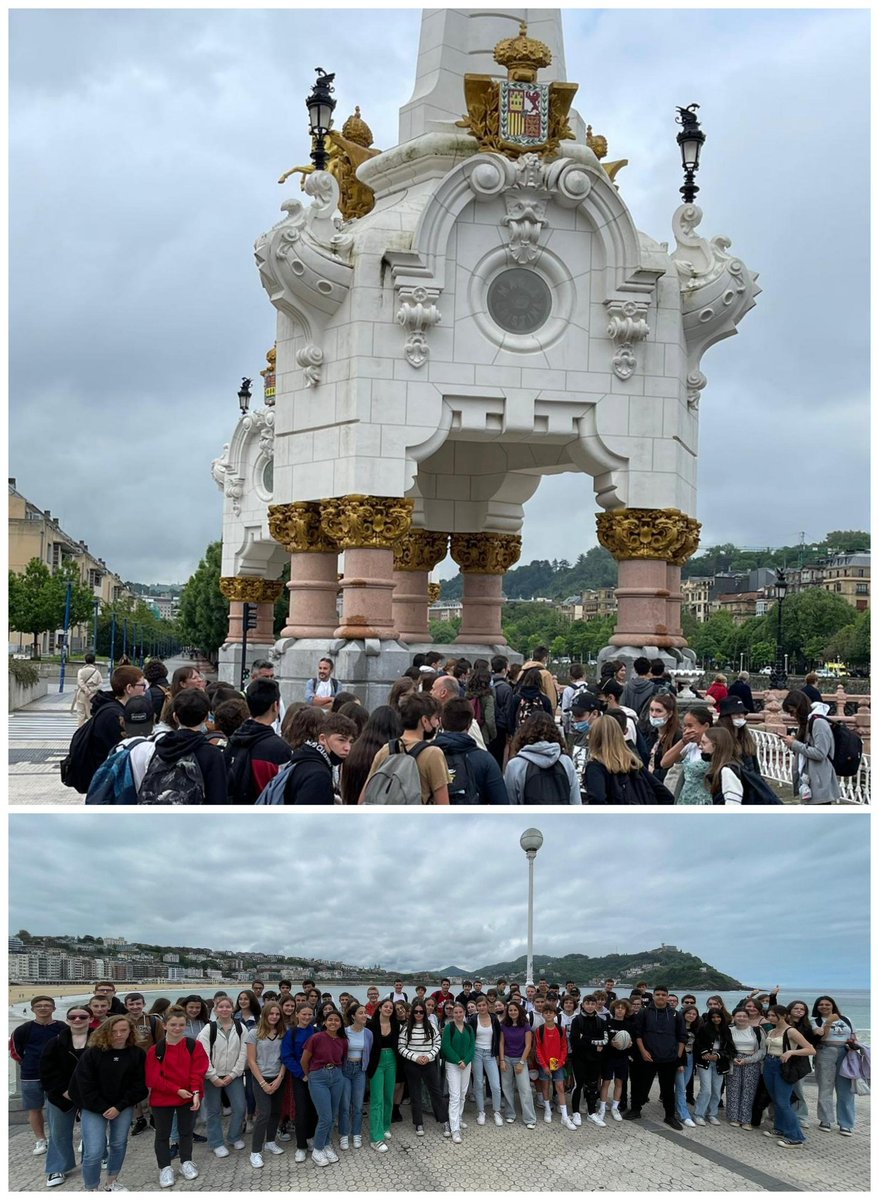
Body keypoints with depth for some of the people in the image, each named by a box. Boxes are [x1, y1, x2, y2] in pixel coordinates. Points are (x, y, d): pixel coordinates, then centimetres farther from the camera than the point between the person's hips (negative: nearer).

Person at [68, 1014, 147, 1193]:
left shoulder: (137, 1054, -4)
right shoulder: (92, 1053, -10)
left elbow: (138, 1085, -3)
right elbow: (85, 1085, -11)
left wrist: (119, 1107, -12)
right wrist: (103, 1108, -12)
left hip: (123, 1107, 3)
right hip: (94, 1108, -3)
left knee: (119, 1145, 11)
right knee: (94, 1152, -10)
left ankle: (111, 1183, 32)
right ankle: (90, 1190, 8)